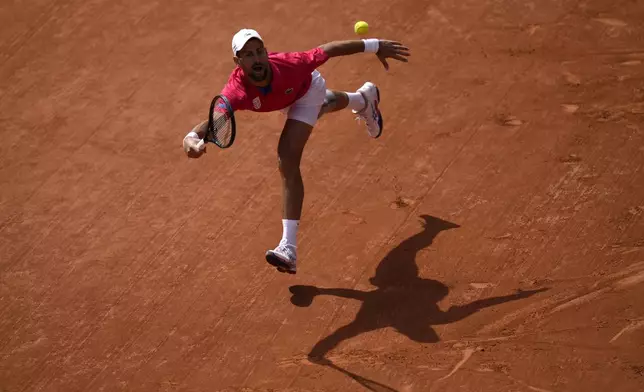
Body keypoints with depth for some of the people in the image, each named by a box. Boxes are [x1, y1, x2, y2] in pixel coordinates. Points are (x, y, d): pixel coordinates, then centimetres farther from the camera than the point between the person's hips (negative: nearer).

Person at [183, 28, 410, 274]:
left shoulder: (288, 65, -46)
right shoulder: (236, 92, -43)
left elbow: (328, 50, -33)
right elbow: (212, 121, -56)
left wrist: (374, 46, -25)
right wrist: (192, 138, -80)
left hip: (307, 90, -4)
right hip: (286, 97, 4)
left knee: (288, 162, -20)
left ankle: (289, 249, -17)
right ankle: (365, 98, 77)